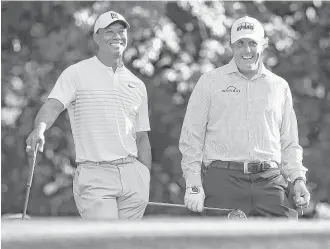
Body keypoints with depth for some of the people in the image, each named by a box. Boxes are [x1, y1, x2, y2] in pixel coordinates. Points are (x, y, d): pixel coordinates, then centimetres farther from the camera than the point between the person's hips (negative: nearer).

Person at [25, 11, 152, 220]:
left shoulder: (137, 85, 16)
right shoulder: (77, 73, 2)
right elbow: (53, 106, -14)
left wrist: (147, 183, 14)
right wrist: (39, 129, -36)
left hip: (132, 174, 4)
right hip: (94, 176, -4)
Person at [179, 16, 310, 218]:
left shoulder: (280, 86, 17)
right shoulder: (210, 82, 9)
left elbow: (289, 143, 22)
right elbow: (191, 139, 7)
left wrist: (298, 179, 7)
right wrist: (193, 184, -3)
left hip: (270, 182, 2)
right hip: (222, 179, -2)